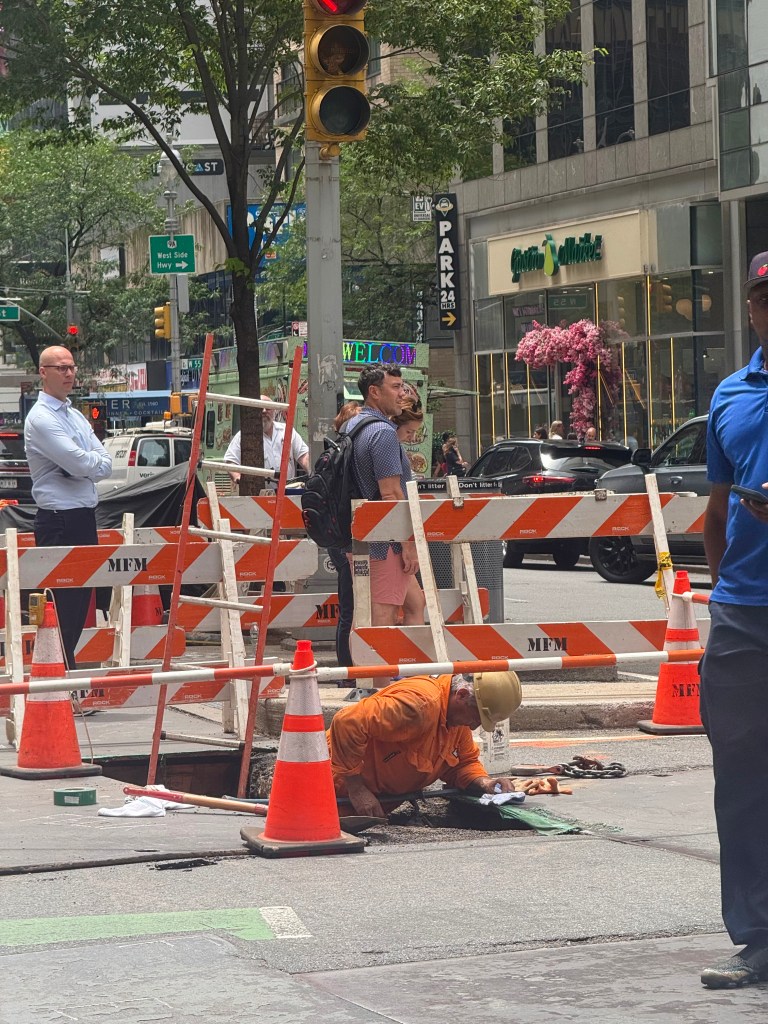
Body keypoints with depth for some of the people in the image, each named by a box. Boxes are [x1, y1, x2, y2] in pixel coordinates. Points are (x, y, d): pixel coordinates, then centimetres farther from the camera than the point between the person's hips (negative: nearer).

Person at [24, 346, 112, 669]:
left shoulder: (76, 416, 16)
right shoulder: (41, 418, -12)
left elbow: (105, 465, 6)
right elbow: (82, 464, -21)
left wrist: (83, 465, -12)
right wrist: (93, 461, 0)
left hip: (84, 519, 9)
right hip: (59, 523, -9)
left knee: (81, 600, 12)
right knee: (63, 603, -8)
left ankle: (68, 664, 20)